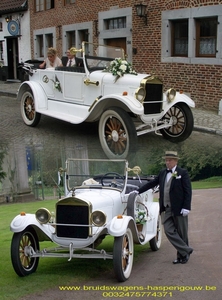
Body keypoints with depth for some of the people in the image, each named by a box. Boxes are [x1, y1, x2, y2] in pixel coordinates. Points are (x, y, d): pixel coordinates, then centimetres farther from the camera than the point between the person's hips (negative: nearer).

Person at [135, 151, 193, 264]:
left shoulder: (183, 173, -3)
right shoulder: (162, 173, 13)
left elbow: (188, 191, -7)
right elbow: (151, 183, 20)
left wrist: (186, 207, -14)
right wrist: (138, 191, 16)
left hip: (179, 208, -5)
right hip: (166, 209, 5)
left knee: (182, 233, 4)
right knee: (169, 231, -4)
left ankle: (182, 255, 18)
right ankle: (186, 251, 6)